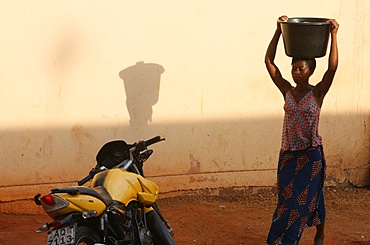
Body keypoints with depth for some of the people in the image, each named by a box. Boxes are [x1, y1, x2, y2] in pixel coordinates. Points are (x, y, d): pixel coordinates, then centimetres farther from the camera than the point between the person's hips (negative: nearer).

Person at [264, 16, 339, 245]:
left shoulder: (317, 93, -6)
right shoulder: (287, 91, 3)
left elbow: (332, 67, -20)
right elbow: (269, 62, -3)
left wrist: (333, 35, -23)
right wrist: (279, 30, -8)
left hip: (311, 154, -3)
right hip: (288, 154, 3)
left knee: (311, 197, 6)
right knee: (288, 198, 6)